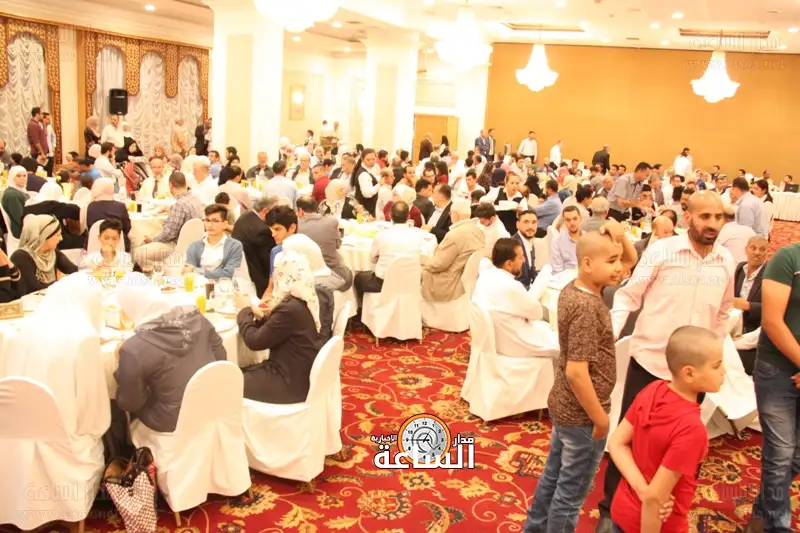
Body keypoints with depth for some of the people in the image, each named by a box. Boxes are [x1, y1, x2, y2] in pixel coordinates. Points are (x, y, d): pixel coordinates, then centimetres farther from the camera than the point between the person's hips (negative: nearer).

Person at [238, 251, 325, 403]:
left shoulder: (291, 309, -26)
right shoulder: (303, 301, 4)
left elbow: (254, 341, -17)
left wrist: (245, 312, -2)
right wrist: (261, 317, -6)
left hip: (292, 383, -9)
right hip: (300, 373, 9)